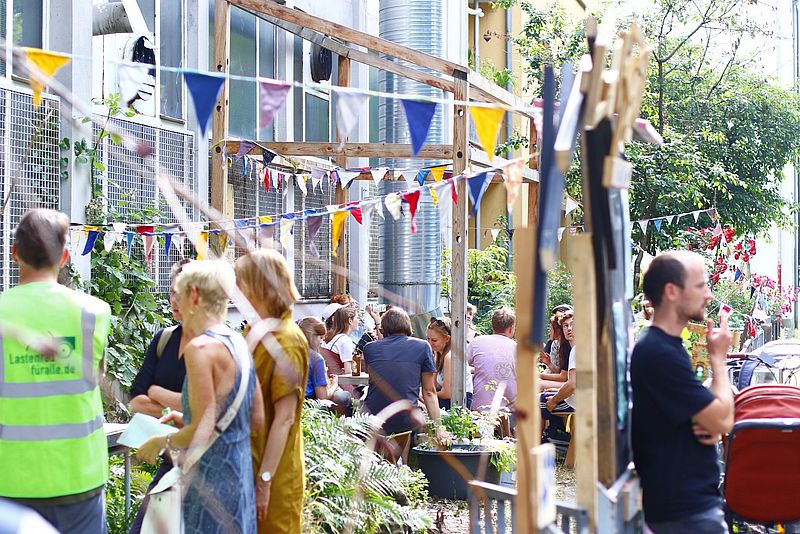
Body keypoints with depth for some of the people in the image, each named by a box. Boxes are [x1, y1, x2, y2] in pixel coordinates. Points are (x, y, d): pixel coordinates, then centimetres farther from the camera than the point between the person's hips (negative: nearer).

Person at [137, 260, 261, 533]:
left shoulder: (200, 348, -18)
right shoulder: (239, 343, 8)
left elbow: (202, 432, -21)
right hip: (239, 476, 9)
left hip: (209, 479, -9)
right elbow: (256, 418, 14)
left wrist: (161, 442, -3)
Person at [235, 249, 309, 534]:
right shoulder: (253, 332, 10)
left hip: (273, 474, -8)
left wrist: (264, 481, -21)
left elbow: (284, 418, -19)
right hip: (246, 462, 8)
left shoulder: (286, 342, -16)